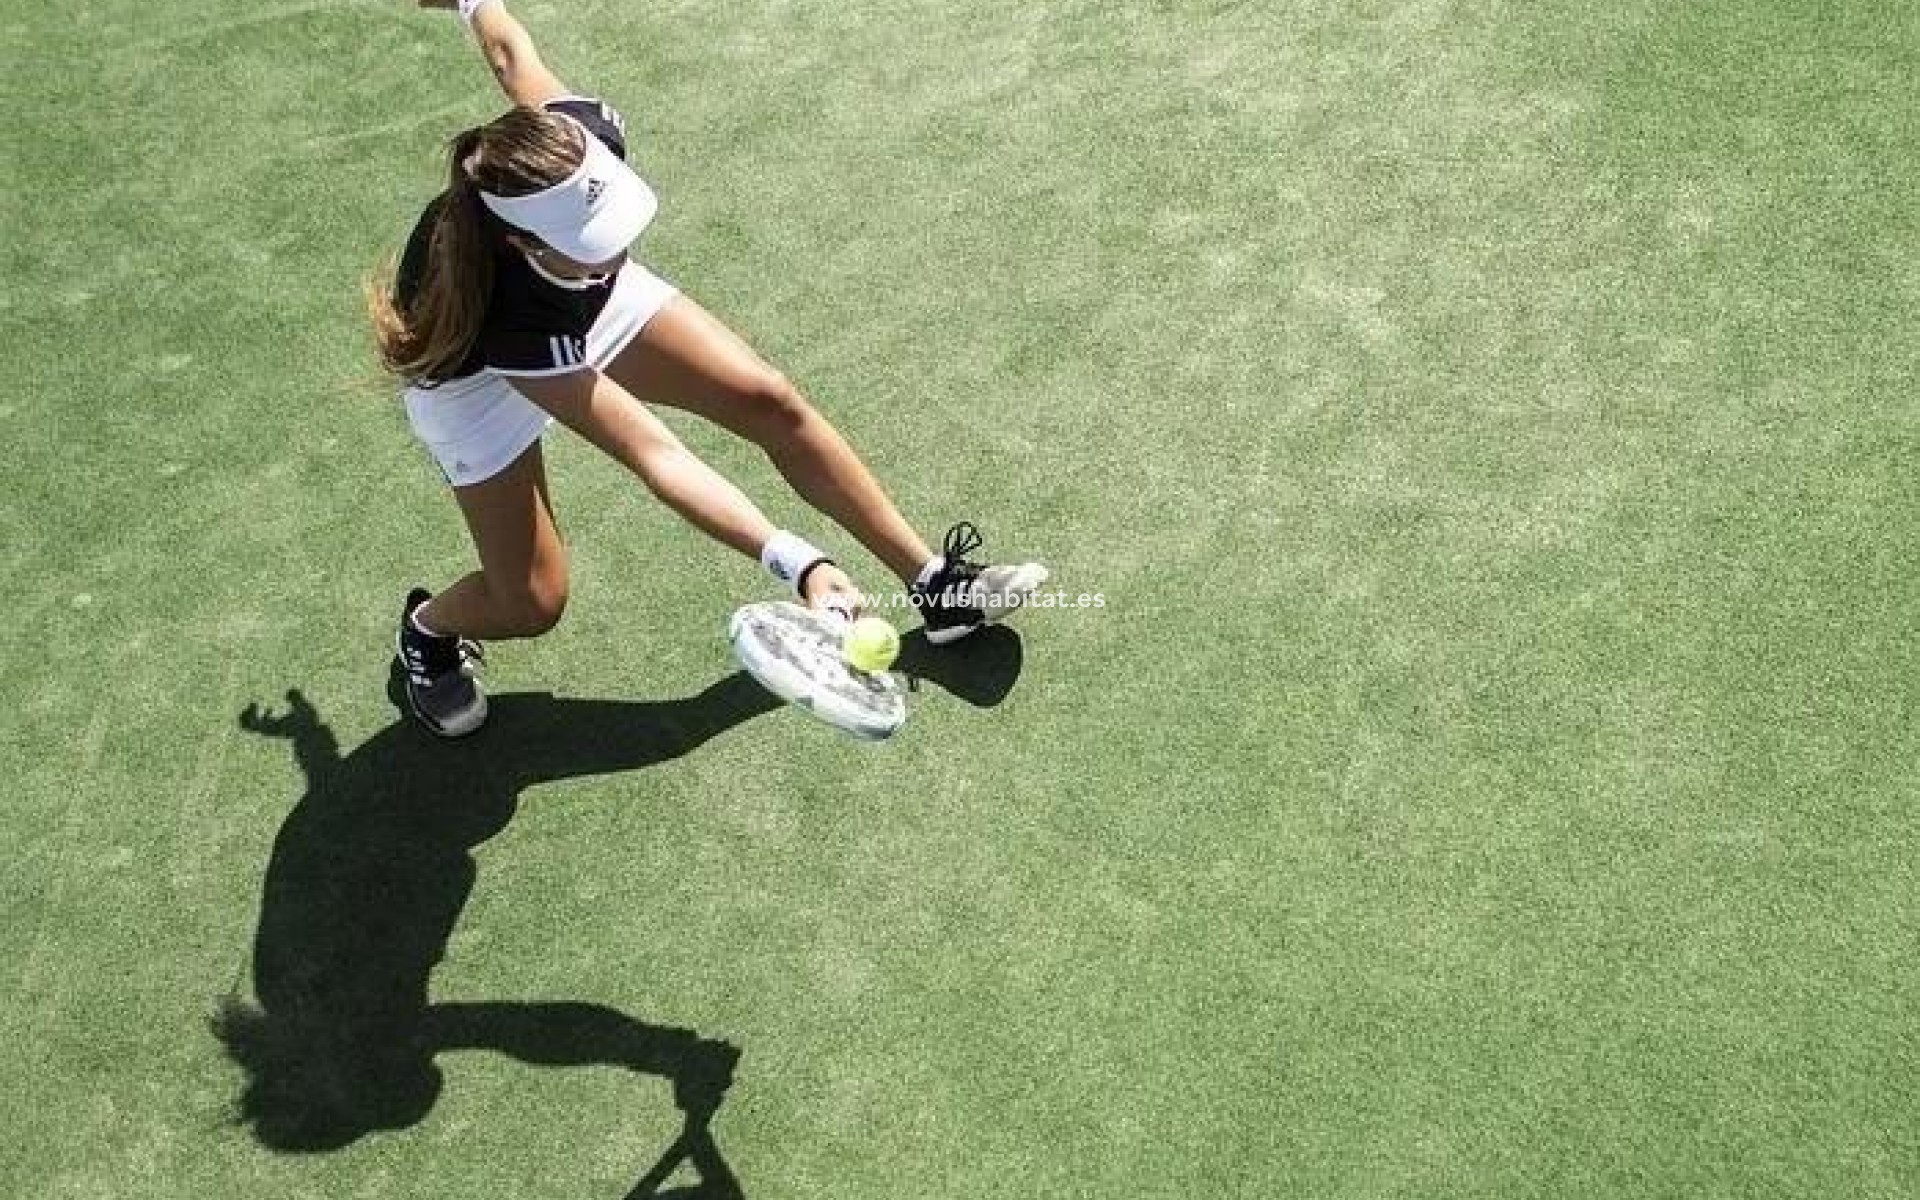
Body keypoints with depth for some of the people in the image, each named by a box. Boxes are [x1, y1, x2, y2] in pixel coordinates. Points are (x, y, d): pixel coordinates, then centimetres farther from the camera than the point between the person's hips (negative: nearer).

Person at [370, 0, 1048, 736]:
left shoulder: (582, 136, -35)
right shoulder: (512, 317, -45)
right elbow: (656, 460, -44)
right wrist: (795, 563, -53)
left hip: (585, 303, 5)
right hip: (473, 370, -5)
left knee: (771, 404, -6)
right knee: (532, 603, -10)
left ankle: (934, 583, 7)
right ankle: (428, 627, 27)